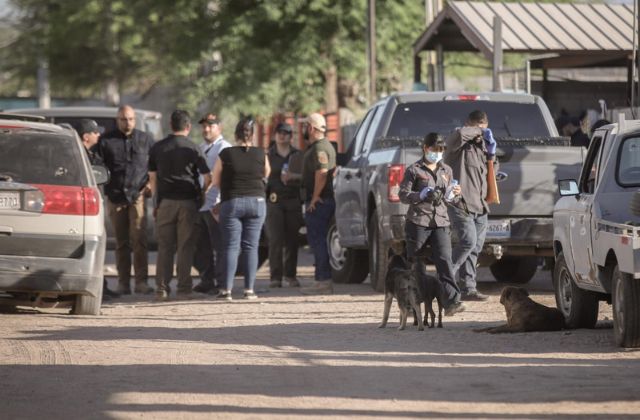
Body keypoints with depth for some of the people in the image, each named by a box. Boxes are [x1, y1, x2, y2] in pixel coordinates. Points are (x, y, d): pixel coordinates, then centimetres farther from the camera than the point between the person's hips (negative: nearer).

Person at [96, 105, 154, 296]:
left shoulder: (145, 139, 8)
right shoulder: (106, 141, 6)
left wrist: (151, 182, 4)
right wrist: (103, 186, -1)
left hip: (137, 196, -1)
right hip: (115, 197, 1)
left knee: (139, 240, -11)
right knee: (121, 242, 6)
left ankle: (141, 281, -11)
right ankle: (123, 283, 9)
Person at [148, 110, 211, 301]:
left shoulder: (157, 148, 6)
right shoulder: (193, 149, -2)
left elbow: (152, 178, 10)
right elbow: (207, 178, -2)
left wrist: (156, 201, 18)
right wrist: (201, 193, 15)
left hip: (165, 201, 2)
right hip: (187, 201, -2)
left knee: (165, 247, 5)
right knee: (186, 247, 2)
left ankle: (162, 289, 3)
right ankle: (183, 289, 0)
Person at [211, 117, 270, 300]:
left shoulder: (226, 154, -5)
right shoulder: (260, 154, -1)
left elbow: (215, 181, 1)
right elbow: (266, 174, 14)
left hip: (231, 203, -1)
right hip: (256, 202, 1)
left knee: (231, 247, 0)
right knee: (251, 247, 5)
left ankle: (226, 290, -5)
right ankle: (249, 289, 2)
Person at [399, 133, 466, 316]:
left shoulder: (446, 170, 17)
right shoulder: (414, 170, 2)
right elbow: (403, 194, -2)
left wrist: (454, 194, -1)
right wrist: (423, 195, -17)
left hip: (440, 222, 3)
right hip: (418, 221, -3)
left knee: (444, 261, -12)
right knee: (416, 264, 3)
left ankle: (451, 302, -21)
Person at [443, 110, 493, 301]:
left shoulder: (480, 145, 20)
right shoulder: (457, 144, -6)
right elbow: (460, 134, -31)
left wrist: (491, 154, 7)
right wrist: (479, 130, -15)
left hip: (479, 206, 8)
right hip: (460, 204, -8)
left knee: (474, 248, 7)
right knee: (468, 241, -20)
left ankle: (469, 289, 10)